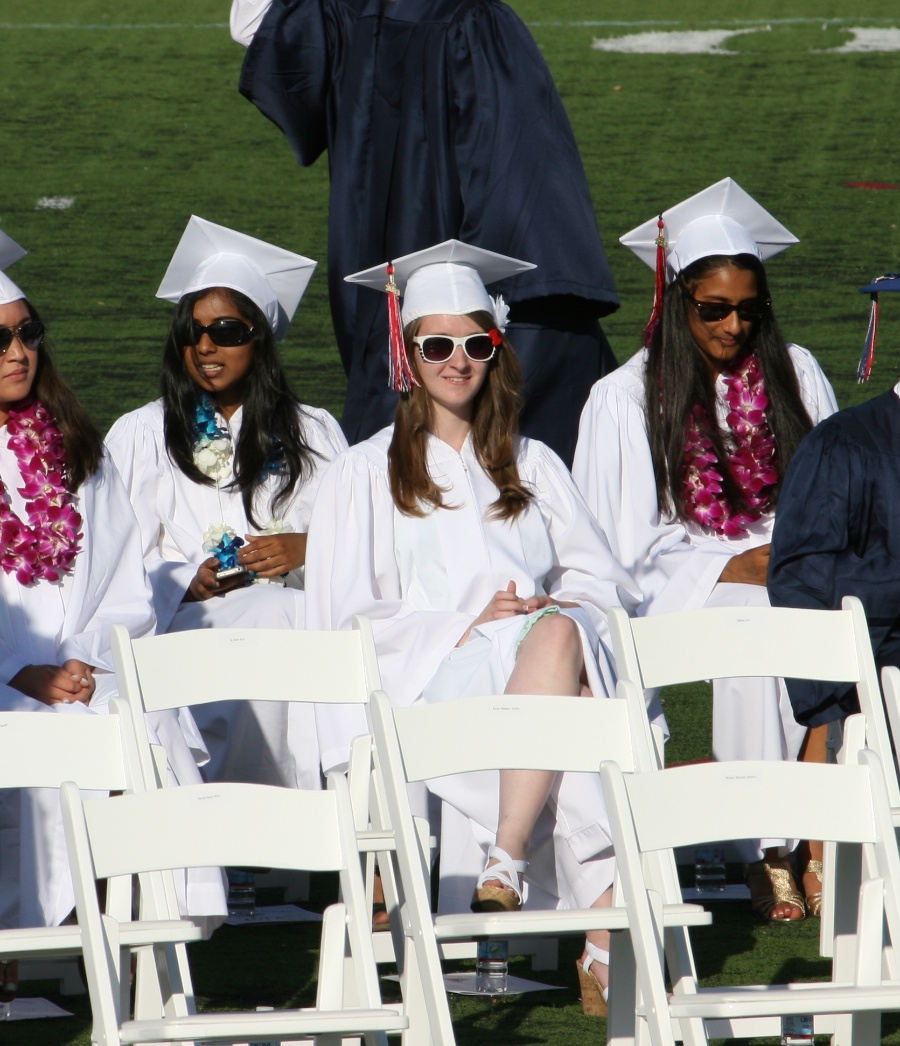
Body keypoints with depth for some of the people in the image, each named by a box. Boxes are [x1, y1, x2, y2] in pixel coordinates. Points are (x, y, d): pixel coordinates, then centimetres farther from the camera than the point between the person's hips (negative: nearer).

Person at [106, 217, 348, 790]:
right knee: (277, 617, -35)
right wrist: (188, 583, -11)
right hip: (187, 627, -1)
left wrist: (306, 549, -10)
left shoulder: (313, 434, 22)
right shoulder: (139, 437, 18)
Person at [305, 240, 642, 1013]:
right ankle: (609, 932, -47)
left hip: (544, 663, 3)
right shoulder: (367, 474, 14)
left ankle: (506, 864, -45)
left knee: (560, 634, -36)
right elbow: (344, 618, 4)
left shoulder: (533, 466, 25)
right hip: (426, 686, -3)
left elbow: (600, 576, 18)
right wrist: (464, 627, -10)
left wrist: (556, 609, -7)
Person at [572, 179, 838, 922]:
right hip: (684, 582, -3)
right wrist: (731, 567, -13)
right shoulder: (628, 398, 4)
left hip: (791, 571, 3)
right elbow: (633, 540, -1)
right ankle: (766, 852, -38)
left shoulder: (794, 376, 13)